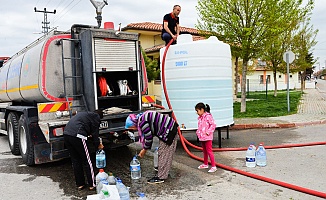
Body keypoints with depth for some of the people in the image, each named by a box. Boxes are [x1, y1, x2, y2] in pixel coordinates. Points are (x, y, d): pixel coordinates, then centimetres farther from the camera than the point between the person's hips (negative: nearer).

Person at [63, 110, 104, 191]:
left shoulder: (85, 114, 32)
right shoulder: (96, 117, 9)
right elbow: (95, 132, 5)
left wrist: (89, 136, 43)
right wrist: (98, 144, 16)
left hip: (66, 134, 8)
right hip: (77, 136, -8)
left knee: (75, 161, 16)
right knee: (87, 161, 4)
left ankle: (80, 184, 23)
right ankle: (92, 185, 11)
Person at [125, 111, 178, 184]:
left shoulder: (141, 122, -17)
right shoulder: (142, 117, 14)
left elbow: (149, 137, -14)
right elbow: (149, 135, 20)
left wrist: (144, 149, 2)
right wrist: (145, 149, 21)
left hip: (168, 130, -10)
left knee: (163, 154, -4)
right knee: (162, 151, 21)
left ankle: (160, 177, 2)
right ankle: (163, 170, 36)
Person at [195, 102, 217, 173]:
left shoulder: (208, 116, -16)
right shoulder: (200, 117, 11)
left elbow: (213, 125, -20)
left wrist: (208, 132, -21)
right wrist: (198, 132, 8)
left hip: (207, 137, -9)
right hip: (202, 137, 9)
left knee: (209, 151, -7)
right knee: (204, 151, 20)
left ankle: (213, 166, 0)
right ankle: (205, 164, 33)